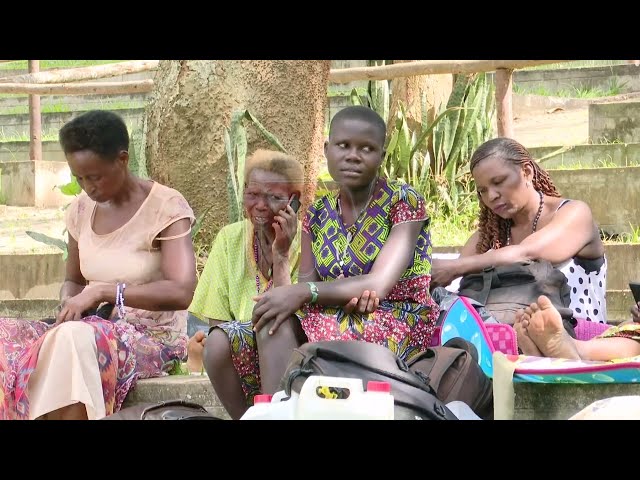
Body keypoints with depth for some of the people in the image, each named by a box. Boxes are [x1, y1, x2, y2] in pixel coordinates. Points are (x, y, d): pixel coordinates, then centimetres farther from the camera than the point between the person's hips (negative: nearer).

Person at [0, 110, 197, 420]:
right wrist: (69, 305, -3)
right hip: (94, 331, 7)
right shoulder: (81, 210, 9)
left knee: (73, 340, -37)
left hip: (152, 339, -6)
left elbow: (181, 293, -22)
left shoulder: (166, 207, -11)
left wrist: (103, 291, -24)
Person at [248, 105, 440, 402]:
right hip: (341, 320, 5)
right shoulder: (317, 214, 10)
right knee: (274, 318, -23)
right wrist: (287, 295, -23)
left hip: (403, 325, -5)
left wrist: (305, 292, -26)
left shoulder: (404, 202, -7)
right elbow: (306, 283, 1)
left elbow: (378, 285, -18)